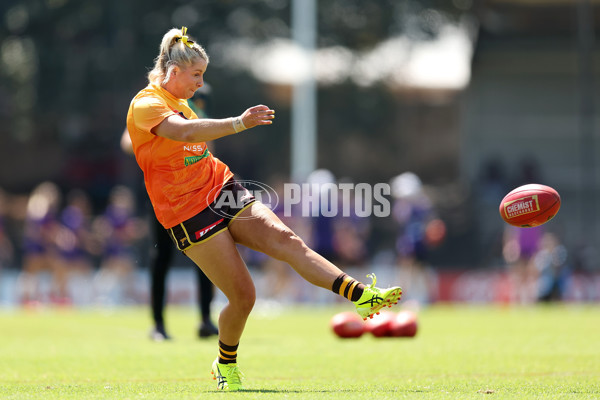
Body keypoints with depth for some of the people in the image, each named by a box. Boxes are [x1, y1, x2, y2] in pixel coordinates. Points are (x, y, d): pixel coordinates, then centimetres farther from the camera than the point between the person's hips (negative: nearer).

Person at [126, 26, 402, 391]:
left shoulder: (177, 102, 17)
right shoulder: (146, 105, -13)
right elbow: (186, 132, -32)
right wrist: (238, 123, -43)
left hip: (223, 191, 8)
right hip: (190, 213, -8)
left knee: (285, 240, -16)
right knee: (243, 296, -10)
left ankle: (362, 296, -30)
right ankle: (226, 364, 16)